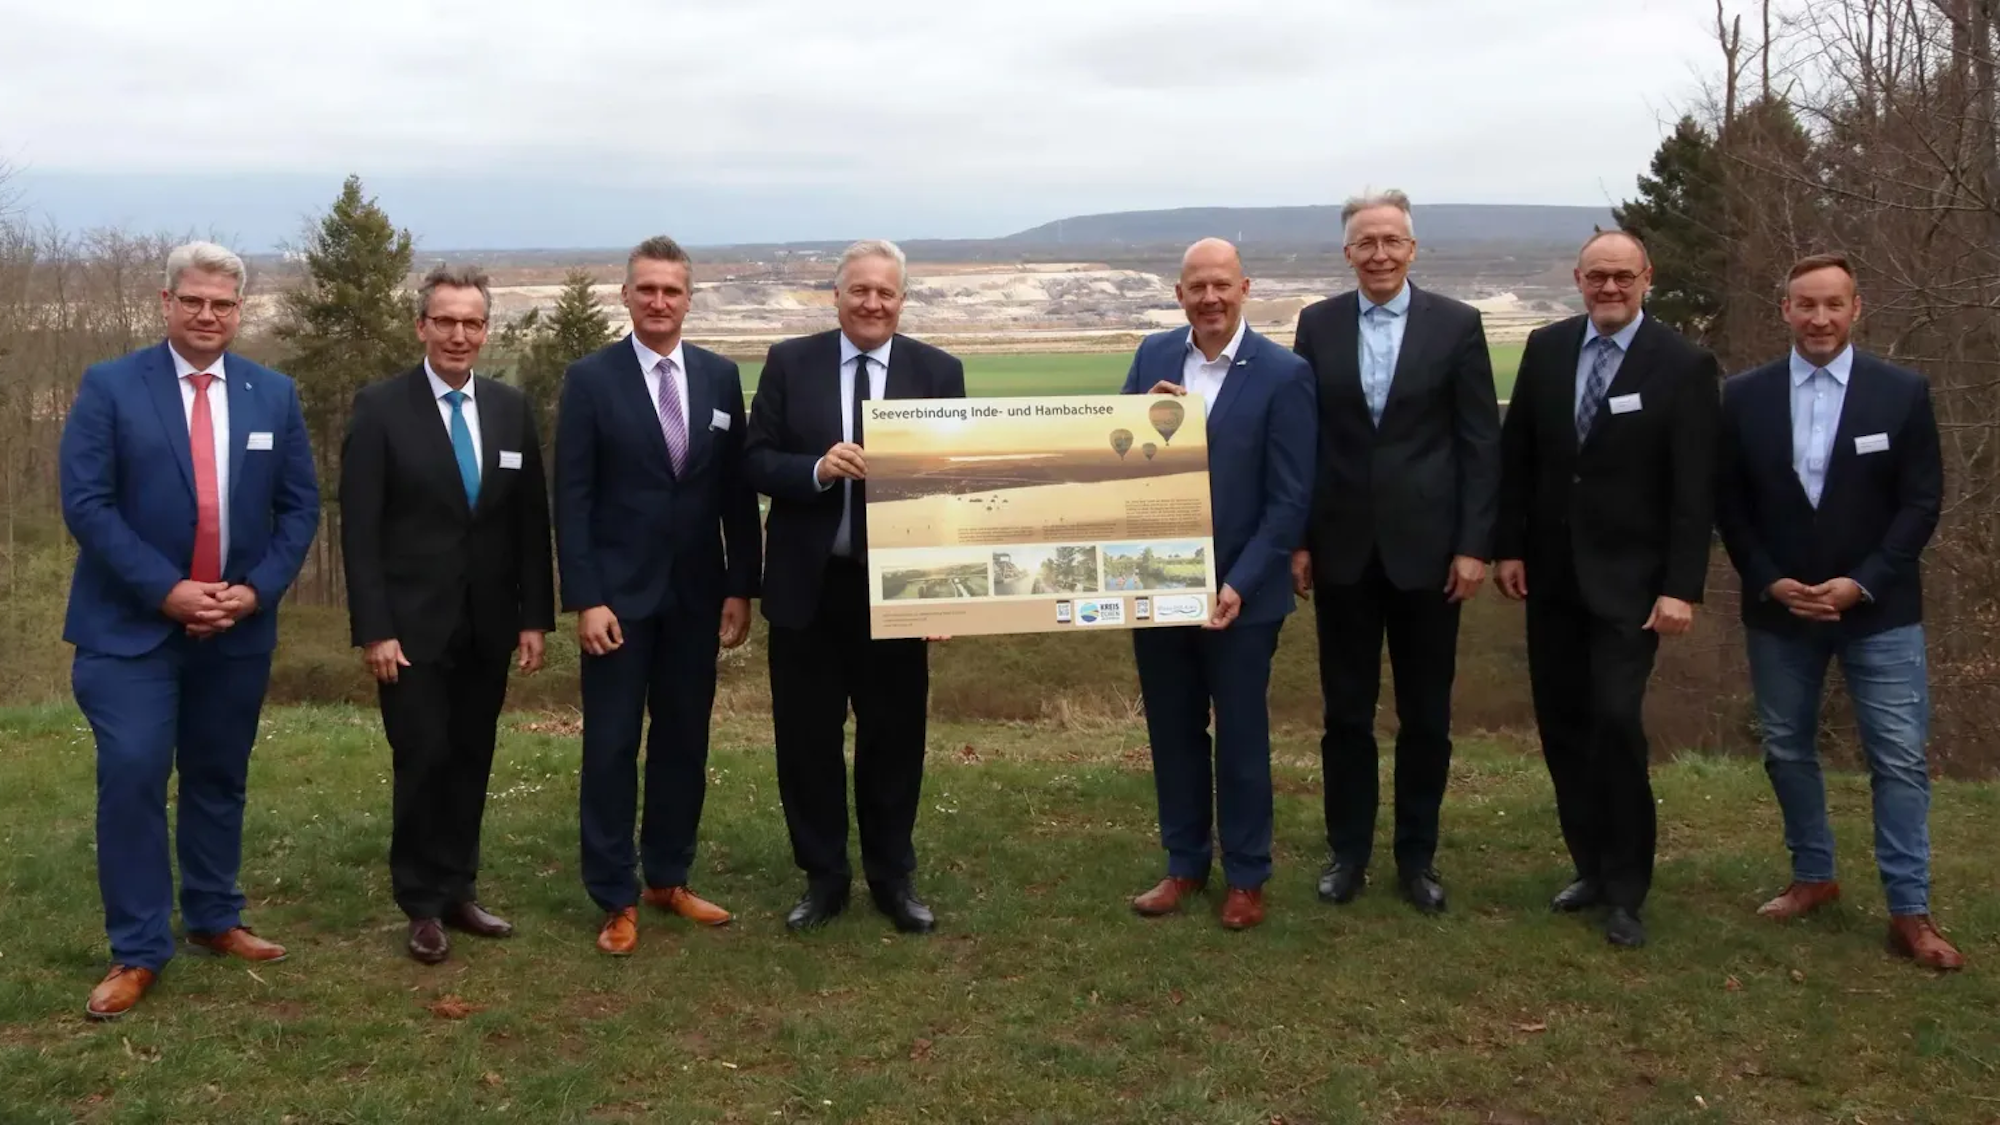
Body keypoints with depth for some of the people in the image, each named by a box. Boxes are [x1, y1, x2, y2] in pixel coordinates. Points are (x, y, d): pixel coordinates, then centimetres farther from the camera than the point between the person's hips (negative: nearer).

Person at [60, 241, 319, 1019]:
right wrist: (166, 590, -17)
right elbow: (85, 503, -10)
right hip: (132, 624, -3)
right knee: (131, 777, -8)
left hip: (237, 626, 3)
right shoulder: (109, 387, -4)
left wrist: (256, 588, -9)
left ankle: (215, 919, 28)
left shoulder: (274, 394, 6)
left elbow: (300, 506, 6)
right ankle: (137, 952, 2)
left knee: (220, 778, 13)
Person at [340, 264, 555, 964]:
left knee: (472, 762, 9)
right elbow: (359, 529, -8)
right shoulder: (381, 408, -5)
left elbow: (531, 522, 8)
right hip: (413, 625, -4)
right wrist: (374, 629, -13)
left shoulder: (511, 408, 6)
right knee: (424, 761, -2)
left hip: (488, 626, 4)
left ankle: (457, 891, 22)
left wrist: (535, 617, 3)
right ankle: (422, 906, 13)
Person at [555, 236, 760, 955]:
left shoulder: (720, 377, 5)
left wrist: (741, 587, 3)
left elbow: (737, 491, 7)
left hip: (697, 594, 4)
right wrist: (586, 599, -13)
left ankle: (668, 879, 24)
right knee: (612, 746, 2)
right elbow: (572, 498, -7)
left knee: (684, 742, 10)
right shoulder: (591, 379, -5)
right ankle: (616, 900, 12)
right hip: (620, 594, -3)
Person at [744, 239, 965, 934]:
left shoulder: (938, 372, 1)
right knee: (806, 738, 9)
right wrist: (817, 469, -22)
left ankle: (893, 876, 26)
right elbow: (756, 461, -2)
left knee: (894, 736, 10)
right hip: (808, 584, 0)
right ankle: (823, 877, 25)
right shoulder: (790, 363, 0)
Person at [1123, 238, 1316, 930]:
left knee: (1240, 738, 10)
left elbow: (1291, 499, -12)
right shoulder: (1153, 356, 2)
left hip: (1239, 590, -4)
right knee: (1172, 733, 15)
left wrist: (1239, 584, -18)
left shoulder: (1283, 374, -11)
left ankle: (1246, 876, 26)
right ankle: (1184, 865, 31)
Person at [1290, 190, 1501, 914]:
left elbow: (1481, 443, -2)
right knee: (1346, 710, 9)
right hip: (1343, 547, 1)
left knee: (1425, 714, 8)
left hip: (1427, 546, -1)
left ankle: (1417, 855, 22)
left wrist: (1474, 545, -7)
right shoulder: (1317, 324, 4)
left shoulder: (1457, 325, -1)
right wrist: (1298, 540, 0)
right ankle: (1347, 850, 22)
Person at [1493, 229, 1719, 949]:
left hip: (1628, 581, -4)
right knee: (1562, 724, 8)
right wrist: (1508, 548, 3)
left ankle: (1625, 890, 3)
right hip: (1551, 574, 5)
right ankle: (1593, 866, 22)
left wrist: (1683, 587, -15)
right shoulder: (1546, 349, 4)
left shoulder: (1684, 367, -7)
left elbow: (1695, 489, -9)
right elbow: (1516, 455, 8)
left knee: (1615, 722, -11)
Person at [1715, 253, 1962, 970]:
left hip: (1878, 608, -2)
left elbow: (1922, 502, -4)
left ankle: (1909, 912, 4)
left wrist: (1863, 582, -14)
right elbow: (1729, 504, 3)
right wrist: (1769, 581, -9)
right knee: (1787, 750, 12)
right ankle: (1813, 875, 29)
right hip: (1778, 607, 2)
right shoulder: (1746, 396, 0)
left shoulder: (1903, 392, -4)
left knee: (1900, 759, -3)